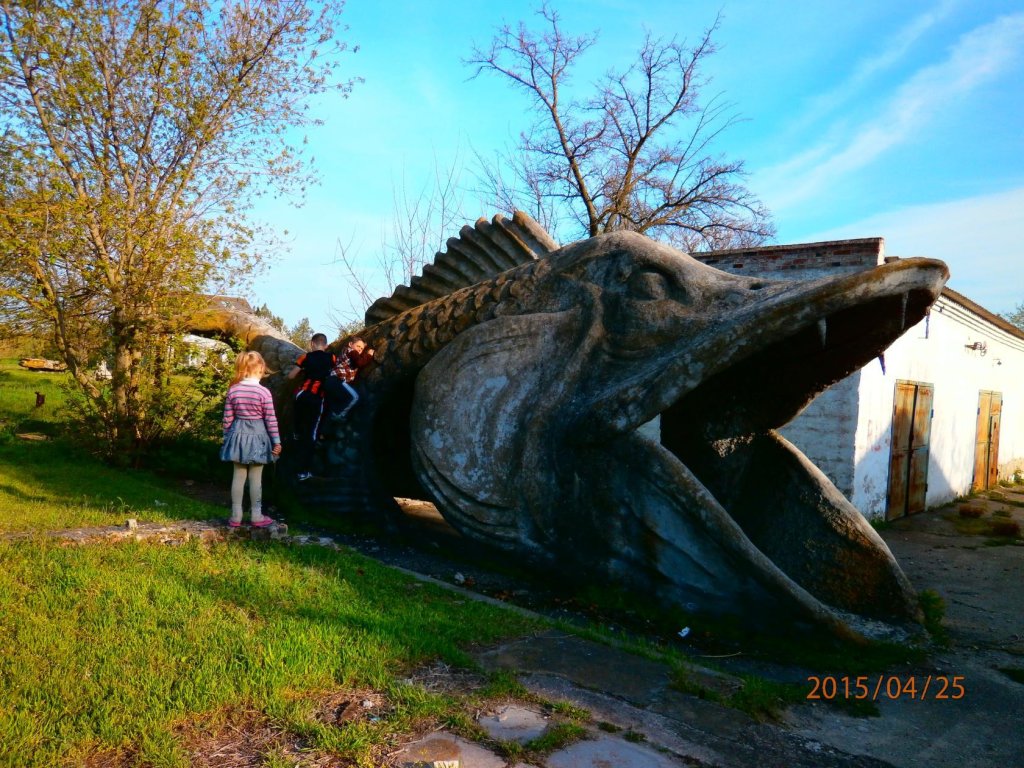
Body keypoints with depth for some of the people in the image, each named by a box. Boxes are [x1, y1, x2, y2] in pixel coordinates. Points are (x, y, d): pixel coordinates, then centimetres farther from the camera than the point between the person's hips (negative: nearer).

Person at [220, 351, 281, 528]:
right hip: (258, 435, -3)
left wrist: (227, 437, 15)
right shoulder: (264, 392, -14)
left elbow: (228, 418, 3)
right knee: (256, 478, 6)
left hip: (238, 435, 3)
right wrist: (276, 441, -3)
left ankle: (236, 517, 18)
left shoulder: (233, 390, -3)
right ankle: (256, 516, 15)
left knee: (238, 476, 11)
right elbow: (271, 419, -10)